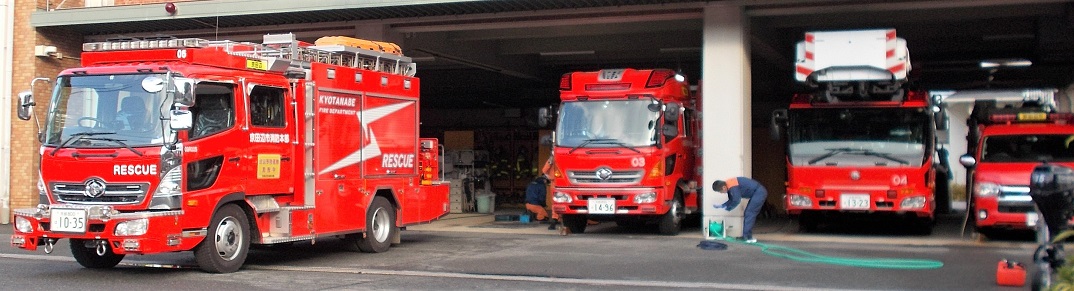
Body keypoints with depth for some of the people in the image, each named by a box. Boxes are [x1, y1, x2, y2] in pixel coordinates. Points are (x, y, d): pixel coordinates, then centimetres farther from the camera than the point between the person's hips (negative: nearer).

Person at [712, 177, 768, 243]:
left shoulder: (733, 187, -24)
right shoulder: (729, 186, 7)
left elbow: (736, 201, -23)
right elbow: (732, 201, 15)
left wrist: (728, 208, -8)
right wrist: (721, 206, 4)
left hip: (759, 192, -10)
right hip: (758, 193, 10)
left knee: (750, 214, -10)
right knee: (748, 214, 11)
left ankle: (747, 237, -9)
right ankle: (746, 236, 13)